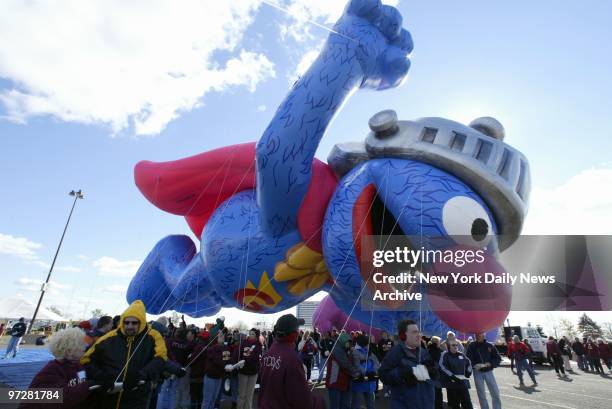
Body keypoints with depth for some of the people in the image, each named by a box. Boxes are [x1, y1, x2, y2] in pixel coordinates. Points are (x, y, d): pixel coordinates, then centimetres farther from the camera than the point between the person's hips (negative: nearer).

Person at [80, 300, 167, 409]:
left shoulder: (152, 337, -8)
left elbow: (160, 358, -16)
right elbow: (86, 360, 4)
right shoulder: (109, 338, -4)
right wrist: (100, 377, -13)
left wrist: (142, 375, -32)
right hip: (107, 399, 2)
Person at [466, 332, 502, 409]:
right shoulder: (472, 346, -6)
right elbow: (468, 359, -7)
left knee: (495, 393, 8)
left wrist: (488, 364, -14)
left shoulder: (490, 346, -3)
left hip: (488, 372, 1)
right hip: (478, 372, -1)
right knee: (481, 395, 9)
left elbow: (498, 359, -1)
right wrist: (474, 365, -26)